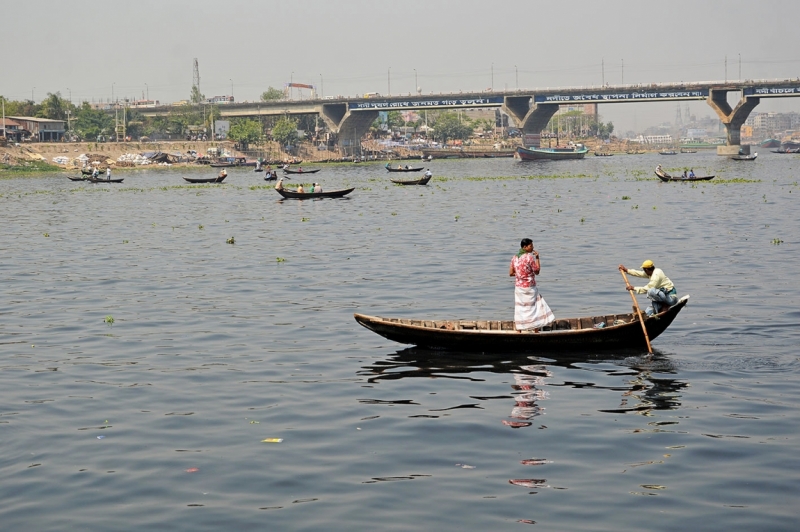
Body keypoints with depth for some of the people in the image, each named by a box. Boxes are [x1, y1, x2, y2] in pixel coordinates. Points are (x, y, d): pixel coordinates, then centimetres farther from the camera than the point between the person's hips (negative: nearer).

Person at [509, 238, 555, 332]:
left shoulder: (514, 258, 2)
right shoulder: (530, 257, -16)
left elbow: (510, 273, 5)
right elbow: (537, 271, -7)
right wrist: (537, 258, -3)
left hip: (518, 287, 5)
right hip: (529, 287, -5)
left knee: (519, 310, 10)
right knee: (534, 310, 4)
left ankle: (519, 332, 11)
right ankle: (536, 331, 4)